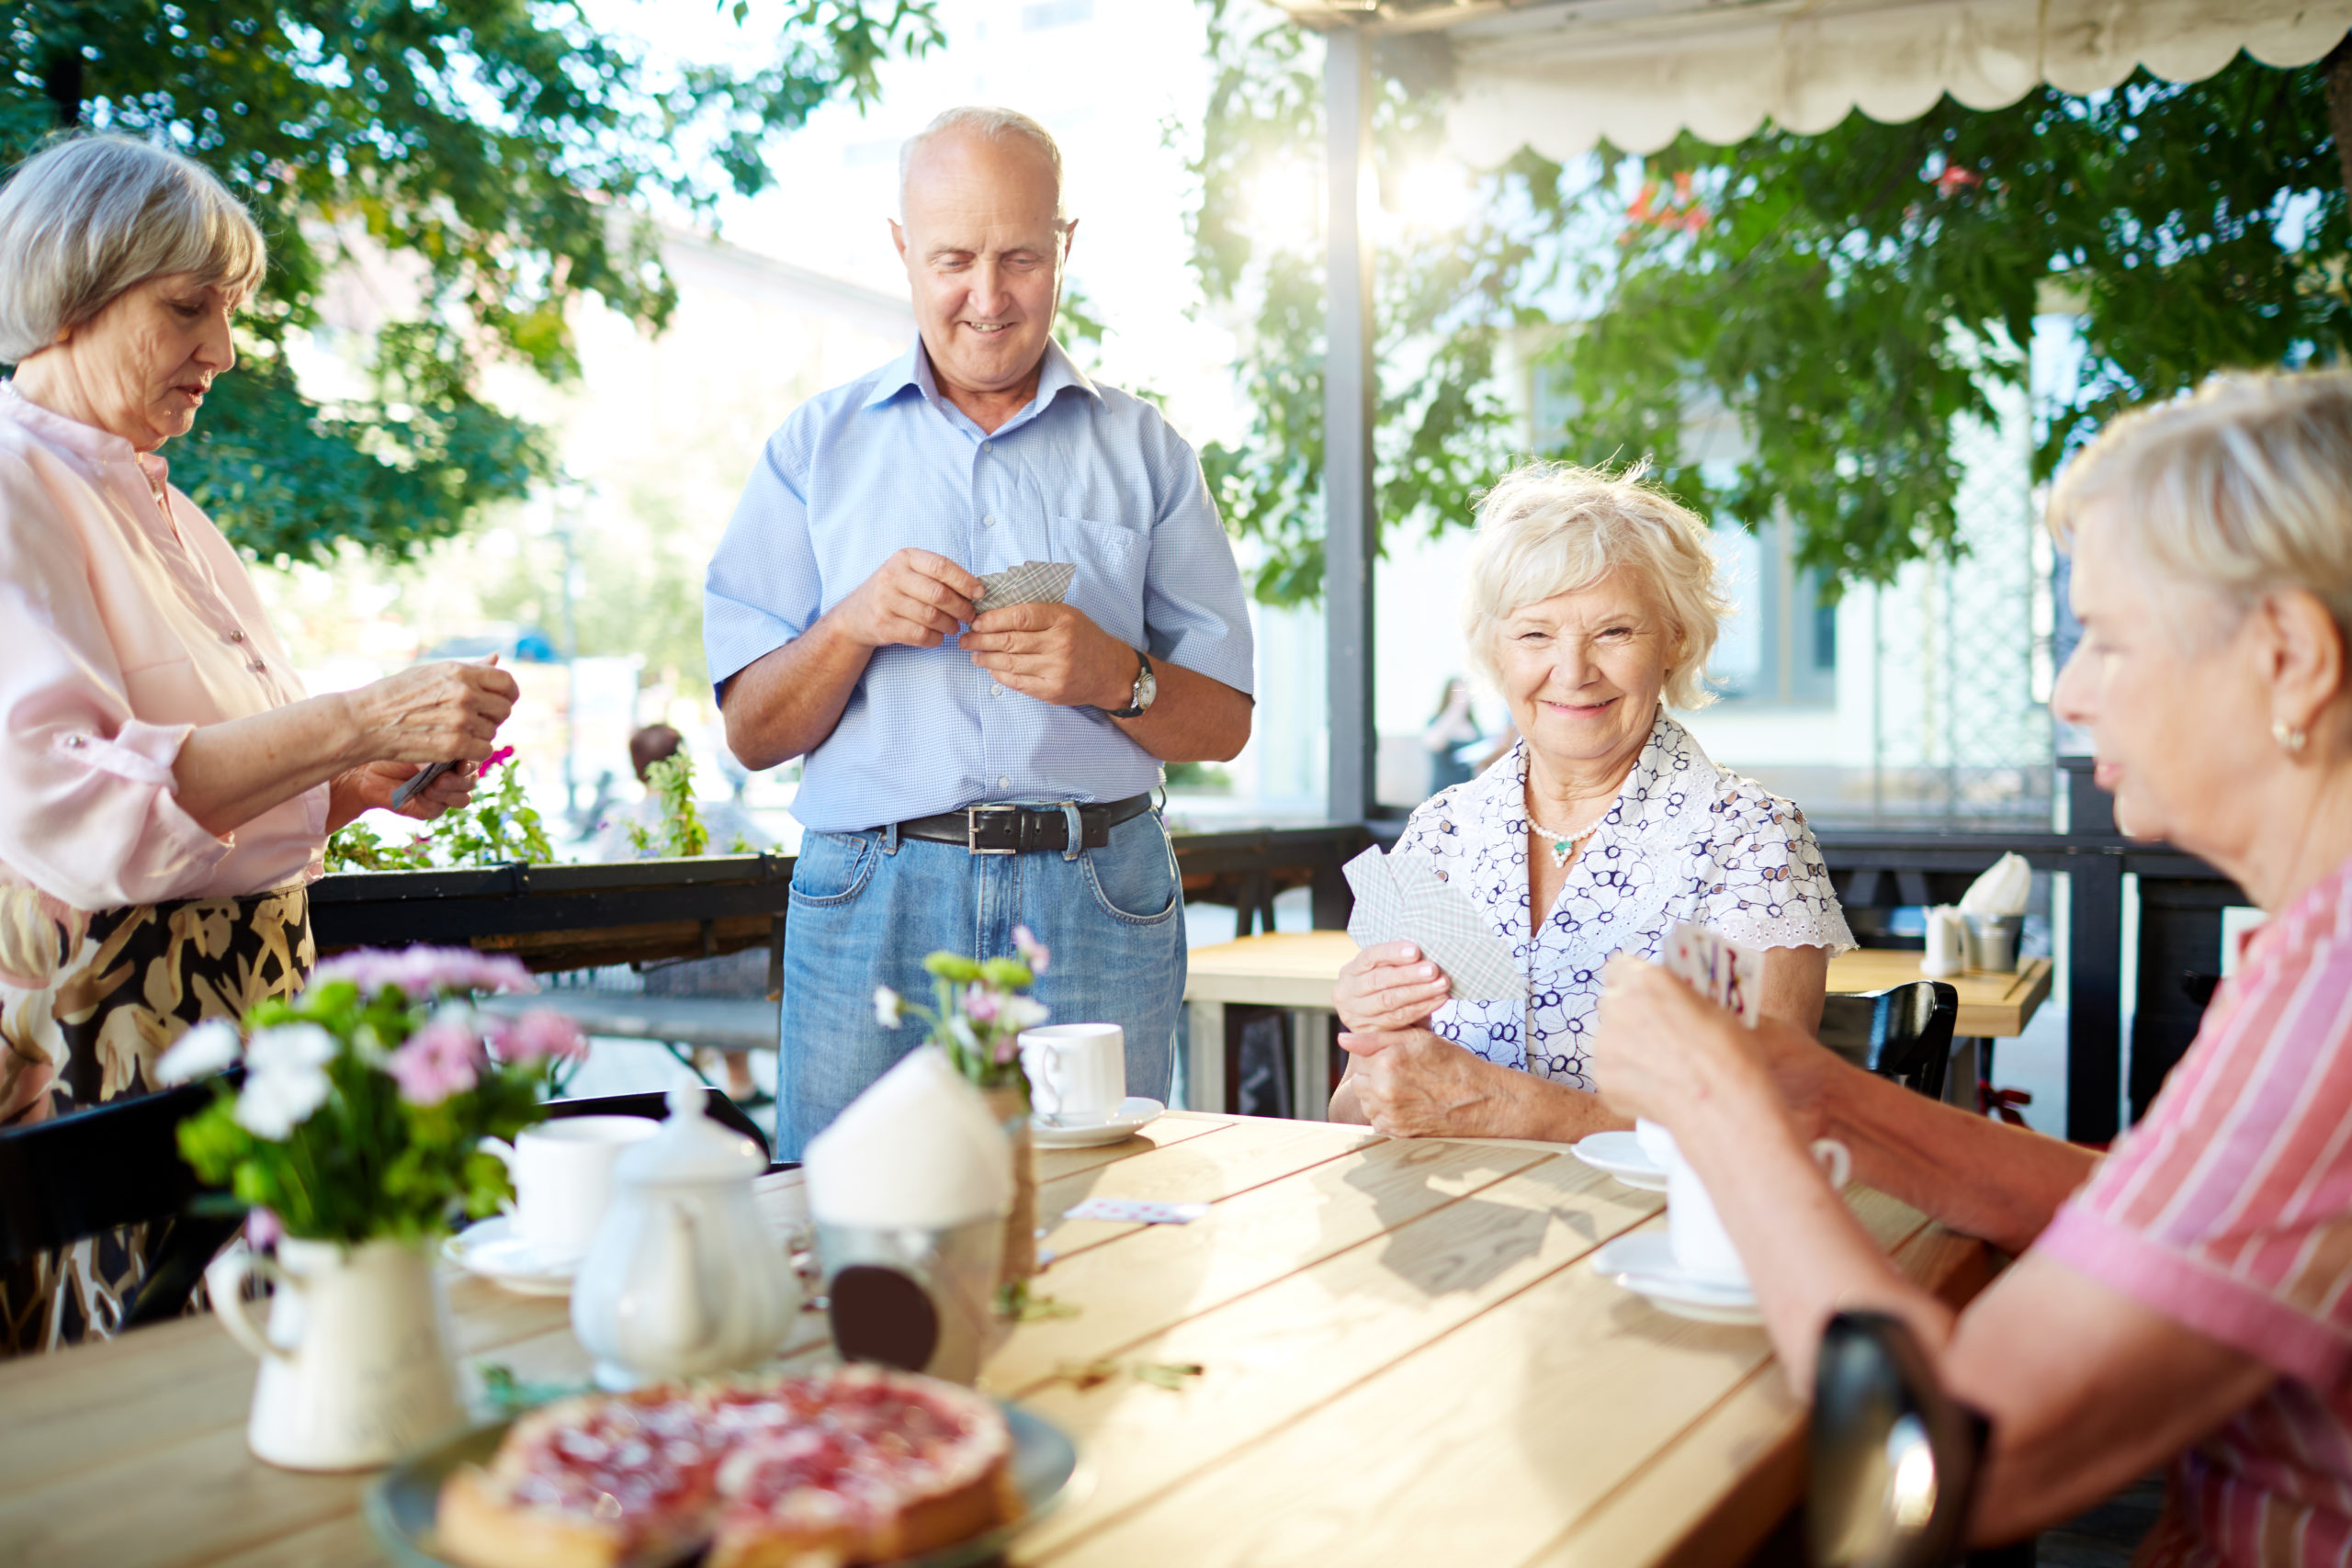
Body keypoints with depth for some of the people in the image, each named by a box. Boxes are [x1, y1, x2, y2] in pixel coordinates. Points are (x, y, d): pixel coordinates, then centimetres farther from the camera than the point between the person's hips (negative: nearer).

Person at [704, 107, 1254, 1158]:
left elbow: (1223, 725, 10)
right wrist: (853, 622, -10)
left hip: (1099, 909, 1)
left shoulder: (1142, 450, 13)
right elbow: (752, 735, 7)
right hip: (874, 905, 0)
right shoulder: (816, 449, 11)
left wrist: (1116, 676, -10)